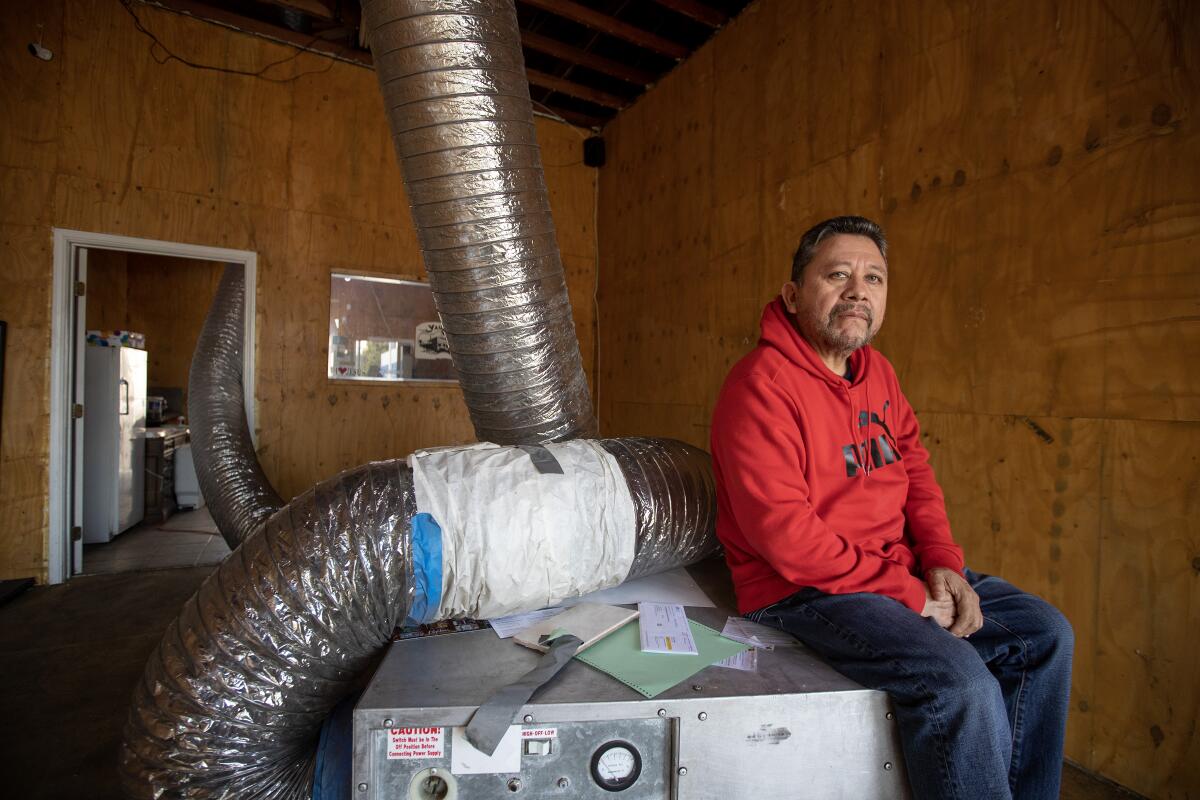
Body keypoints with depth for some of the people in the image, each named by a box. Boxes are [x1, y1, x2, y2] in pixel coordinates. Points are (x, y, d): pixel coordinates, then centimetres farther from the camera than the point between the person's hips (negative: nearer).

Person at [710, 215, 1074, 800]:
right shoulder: (762, 384, -20)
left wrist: (943, 563, -3)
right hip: (801, 588, -9)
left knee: (1044, 635, 8)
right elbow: (783, 533, -25)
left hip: (901, 566, 9)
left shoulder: (878, 372, 9)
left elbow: (915, 471, 13)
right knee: (961, 682, -25)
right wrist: (908, 595, -18)